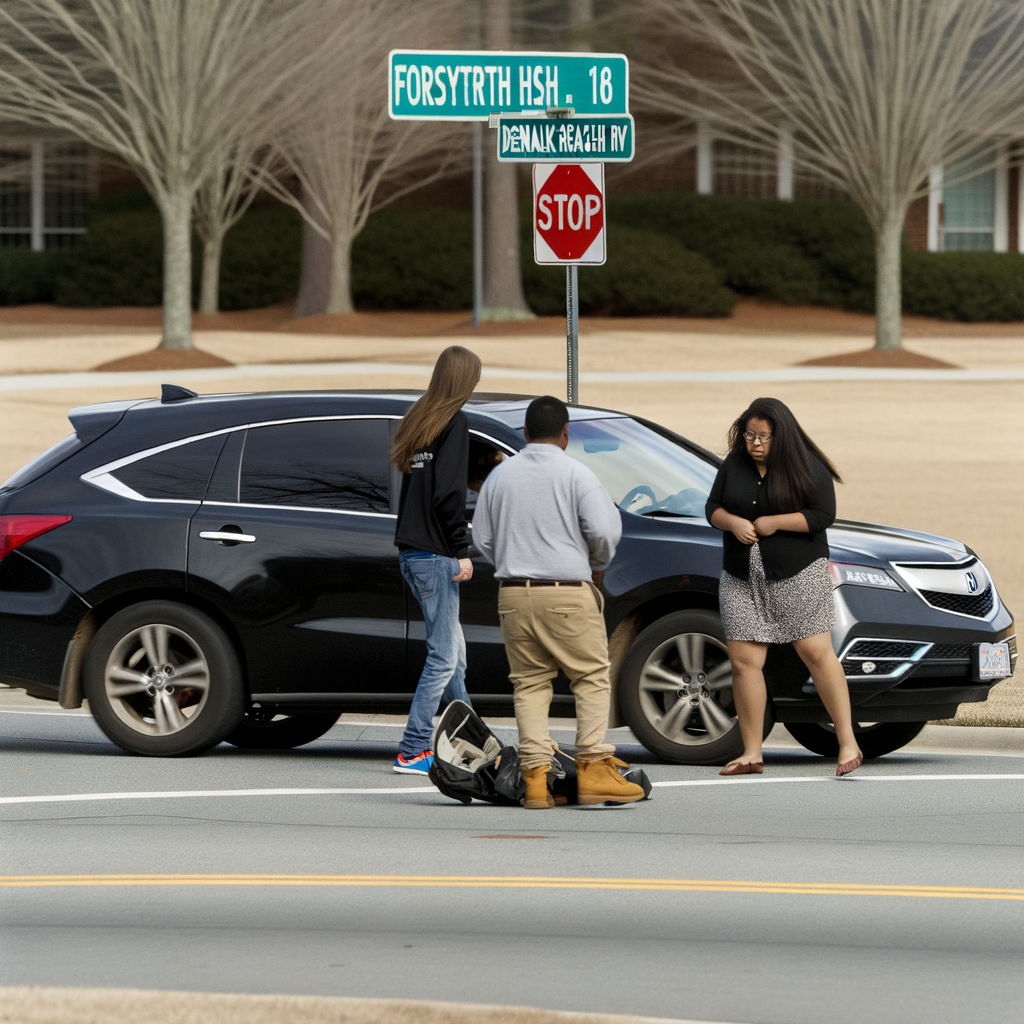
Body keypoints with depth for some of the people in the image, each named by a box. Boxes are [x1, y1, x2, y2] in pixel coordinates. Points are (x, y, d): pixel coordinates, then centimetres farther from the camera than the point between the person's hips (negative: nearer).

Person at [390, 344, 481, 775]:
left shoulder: (418, 420, 14)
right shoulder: (454, 422, -10)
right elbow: (449, 492, -17)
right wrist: (462, 551, -12)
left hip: (412, 551, 9)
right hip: (436, 554, -9)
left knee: (452, 650, 15)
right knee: (443, 656, -5)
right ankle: (412, 751, -6)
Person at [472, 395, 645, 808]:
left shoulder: (500, 475, 8)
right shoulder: (575, 473, -5)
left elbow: (482, 539, 13)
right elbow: (604, 530, -12)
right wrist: (598, 566, 8)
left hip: (513, 592, 4)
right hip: (567, 593, -4)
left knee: (529, 683, 7)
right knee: (591, 678, 4)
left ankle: (535, 777, 0)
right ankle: (593, 769, -5)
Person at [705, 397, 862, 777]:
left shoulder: (808, 468, -4)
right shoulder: (733, 466, 8)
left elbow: (824, 515, -9)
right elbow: (712, 508, 12)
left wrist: (774, 522, -15)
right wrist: (732, 522, -10)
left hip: (797, 574, -4)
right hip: (742, 577, 4)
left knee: (816, 653, -8)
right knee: (744, 660, -2)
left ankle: (848, 743, -4)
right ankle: (752, 753, 4)